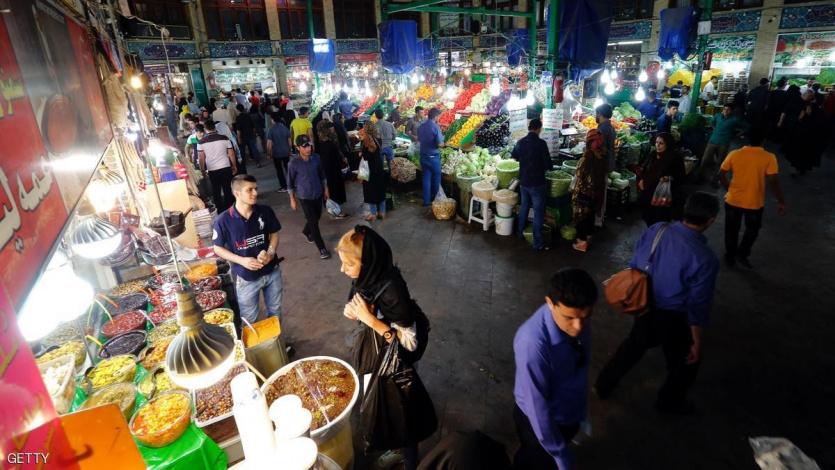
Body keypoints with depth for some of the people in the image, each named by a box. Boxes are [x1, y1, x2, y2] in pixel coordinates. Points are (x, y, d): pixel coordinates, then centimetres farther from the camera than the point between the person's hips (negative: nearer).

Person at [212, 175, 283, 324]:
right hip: (246, 278, -3)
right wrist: (242, 260, -20)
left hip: (272, 271, 3)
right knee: (249, 320, 16)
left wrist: (270, 253, -15)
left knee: (275, 312, 23)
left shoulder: (265, 212, -12)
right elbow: (218, 248, -7)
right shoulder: (223, 220, -19)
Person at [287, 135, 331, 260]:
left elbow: (322, 174, 8)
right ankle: (322, 248, 10)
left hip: (318, 194, 5)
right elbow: (290, 183, -8)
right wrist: (292, 199, -4)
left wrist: (325, 189, 11)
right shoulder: (294, 163, -18)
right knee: (314, 222, -2)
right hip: (304, 197, -5)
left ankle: (306, 232, 52)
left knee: (317, 217, 21)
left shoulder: (316, 158, -8)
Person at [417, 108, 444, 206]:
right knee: (436, 178, 12)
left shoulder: (421, 126, 3)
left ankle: (426, 201, 12)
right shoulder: (435, 127, -17)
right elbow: (440, 144, -20)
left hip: (423, 155, 5)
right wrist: (443, 142, 1)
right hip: (433, 156, -5)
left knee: (426, 178, 10)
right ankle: (436, 199, 23)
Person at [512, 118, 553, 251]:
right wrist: (543, 165, 5)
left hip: (523, 181, 6)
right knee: (538, 212, 0)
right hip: (537, 183, -6)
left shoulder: (521, 142, 0)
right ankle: (538, 243, 4)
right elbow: (548, 165, -15)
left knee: (524, 206, 24)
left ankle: (521, 232, 39)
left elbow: (514, 156, 18)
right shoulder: (541, 143, -18)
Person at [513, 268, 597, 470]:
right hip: (540, 421, -5)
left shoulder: (579, 320, -20)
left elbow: (580, 367, -2)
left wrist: (581, 408, 12)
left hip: (570, 413, 5)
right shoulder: (532, 343, -41)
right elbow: (537, 408, -30)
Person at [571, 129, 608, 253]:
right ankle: (588, 236, 38)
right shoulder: (603, 158, -4)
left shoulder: (586, 159, -24)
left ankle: (582, 242, 17)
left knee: (581, 216, 8)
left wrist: (574, 196, -9)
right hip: (597, 192, 6)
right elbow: (603, 176, 5)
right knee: (591, 214, 22)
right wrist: (599, 191, 17)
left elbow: (580, 181, -18)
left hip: (584, 194, -6)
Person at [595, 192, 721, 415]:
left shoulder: (655, 229, -13)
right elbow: (698, 306, -18)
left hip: (645, 306, 5)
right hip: (673, 318, -5)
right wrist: (696, 342, -4)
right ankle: (670, 402, 49)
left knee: (633, 345, 30)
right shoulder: (705, 259, -26)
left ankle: (603, 385, 44)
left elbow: (634, 267, -1)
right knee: (686, 361, 25)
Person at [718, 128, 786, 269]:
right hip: (755, 203, -1)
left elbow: (721, 175, -3)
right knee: (752, 229, 24)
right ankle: (742, 253, 21)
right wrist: (781, 201, -5)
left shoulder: (734, 154, -9)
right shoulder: (769, 158, -14)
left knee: (732, 230, 19)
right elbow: (773, 182, -16)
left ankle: (730, 256, 29)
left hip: (733, 200, 2)